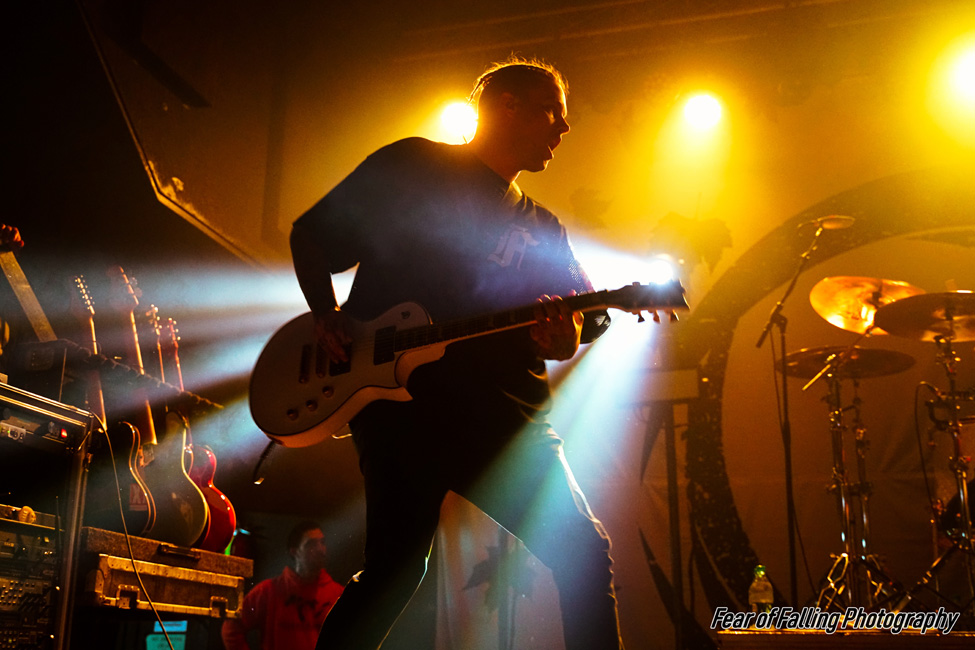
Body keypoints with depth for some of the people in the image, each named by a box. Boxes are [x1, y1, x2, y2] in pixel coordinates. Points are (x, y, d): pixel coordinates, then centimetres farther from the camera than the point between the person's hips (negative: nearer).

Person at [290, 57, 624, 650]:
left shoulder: (542, 230, 23)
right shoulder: (411, 166, 10)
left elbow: (585, 313, 12)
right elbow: (311, 235, 13)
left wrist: (564, 333, -12)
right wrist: (327, 315, -3)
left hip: (504, 413, 5)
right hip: (396, 394, -5)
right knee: (398, 567, -13)